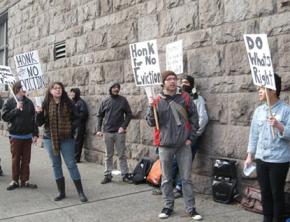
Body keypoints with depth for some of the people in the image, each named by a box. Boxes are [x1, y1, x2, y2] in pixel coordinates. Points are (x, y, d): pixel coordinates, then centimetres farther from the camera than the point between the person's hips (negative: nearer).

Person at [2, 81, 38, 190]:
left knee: (26, 159, 6)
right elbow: (4, 117, -8)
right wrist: (16, 109, -17)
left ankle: (25, 180, 14)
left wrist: (35, 134, 2)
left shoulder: (29, 102, 4)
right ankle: (15, 181, 15)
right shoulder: (9, 102, -2)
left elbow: (33, 119, 5)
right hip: (15, 136, -2)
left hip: (27, 135, 2)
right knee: (15, 159, 5)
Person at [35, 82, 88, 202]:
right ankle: (61, 192, 21)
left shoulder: (68, 103, -3)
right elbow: (39, 123, 2)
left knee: (71, 164, 0)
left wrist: (71, 128, -12)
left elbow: (76, 118, 4)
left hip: (66, 138, -2)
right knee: (56, 164, 10)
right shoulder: (46, 104, 0)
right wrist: (39, 113, -16)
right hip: (50, 138, 2)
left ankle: (80, 192, 8)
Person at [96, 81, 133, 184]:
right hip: (107, 132, 2)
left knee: (122, 155, 3)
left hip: (119, 132, -1)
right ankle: (108, 175, 16)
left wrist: (124, 126, -9)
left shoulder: (123, 100, 2)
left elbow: (129, 114, 2)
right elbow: (99, 115, 8)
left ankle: (125, 174, 10)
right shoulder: (105, 101, 5)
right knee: (108, 155, 9)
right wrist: (98, 129, -1)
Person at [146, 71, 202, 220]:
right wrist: (151, 108, -18)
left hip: (183, 145, 0)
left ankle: (191, 208, 13)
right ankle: (168, 206, 21)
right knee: (166, 179, 9)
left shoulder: (184, 98, 3)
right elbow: (151, 123, -1)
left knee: (186, 178, 5)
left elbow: (194, 117, 8)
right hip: (165, 145, 0)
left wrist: (191, 137, 2)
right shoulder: (157, 101, 1)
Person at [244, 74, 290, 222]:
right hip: (261, 159, 5)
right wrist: (249, 156, 10)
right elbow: (254, 134, 11)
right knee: (265, 192, 14)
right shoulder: (259, 110, 7)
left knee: (277, 193, 6)